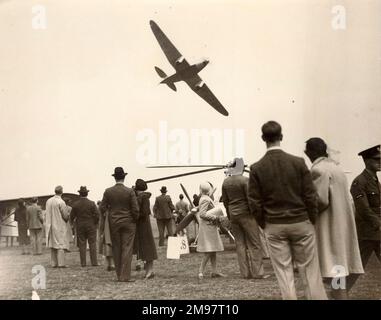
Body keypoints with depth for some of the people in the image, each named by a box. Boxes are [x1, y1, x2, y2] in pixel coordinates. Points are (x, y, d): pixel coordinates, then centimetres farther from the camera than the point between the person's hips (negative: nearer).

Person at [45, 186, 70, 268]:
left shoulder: (48, 201, 3)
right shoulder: (61, 202, -15)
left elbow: (48, 214, 9)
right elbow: (65, 216, -12)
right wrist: (68, 216, 9)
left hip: (50, 226, 6)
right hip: (59, 226, -6)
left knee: (53, 245, 11)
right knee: (61, 244, -3)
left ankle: (54, 263, 12)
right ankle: (61, 263, -8)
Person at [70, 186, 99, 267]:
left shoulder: (75, 204, -4)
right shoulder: (91, 203, -9)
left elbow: (72, 216, 0)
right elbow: (97, 215, -10)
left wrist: (73, 221, 22)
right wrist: (95, 224, 6)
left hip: (80, 227, 2)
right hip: (91, 226, -1)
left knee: (82, 245, 6)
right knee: (92, 244, 3)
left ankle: (83, 263, 5)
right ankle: (94, 262, 0)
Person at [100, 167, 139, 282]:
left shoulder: (108, 191, -3)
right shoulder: (130, 191, -10)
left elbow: (103, 208, -2)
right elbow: (135, 209, -10)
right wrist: (135, 220, 7)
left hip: (113, 223, 2)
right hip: (128, 223, -2)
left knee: (116, 249, 10)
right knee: (127, 249, -1)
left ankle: (119, 275, 14)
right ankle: (125, 276, -5)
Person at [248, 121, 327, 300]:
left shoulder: (256, 168, -5)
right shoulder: (298, 162, -7)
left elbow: (254, 203, -4)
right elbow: (310, 196, -5)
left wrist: (264, 225, 9)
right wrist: (311, 220, 8)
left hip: (274, 226, 0)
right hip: (300, 223, 0)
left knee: (284, 272, 6)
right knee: (309, 270, 8)